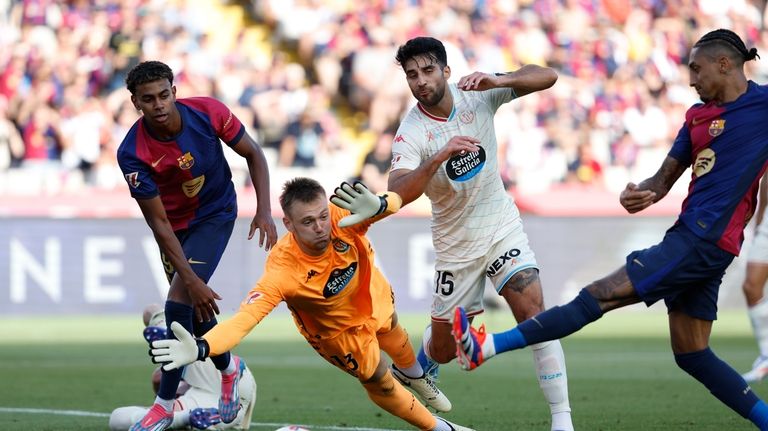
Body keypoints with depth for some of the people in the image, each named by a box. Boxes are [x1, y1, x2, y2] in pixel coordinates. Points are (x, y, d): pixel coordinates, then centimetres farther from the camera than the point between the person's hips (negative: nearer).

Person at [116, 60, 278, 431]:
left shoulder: (208, 112, -25)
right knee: (194, 307, 9)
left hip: (216, 213, -2)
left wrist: (264, 211, -16)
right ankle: (228, 368, 41)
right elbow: (159, 223, -23)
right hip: (176, 227, 2)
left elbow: (252, 154, -6)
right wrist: (191, 279, -27)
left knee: (179, 303, -17)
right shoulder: (132, 153, -27)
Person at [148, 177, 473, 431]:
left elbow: (394, 202, -43)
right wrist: (199, 348, -71)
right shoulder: (282, 271, -46)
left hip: (375, 295, 4)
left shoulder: (342, 217, -39)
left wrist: (377, 205, -69)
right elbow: (243, 320, -52)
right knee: (380, 384, 13)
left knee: (393, 333, 35)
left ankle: (413, 374, 72)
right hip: (340, 331, -4)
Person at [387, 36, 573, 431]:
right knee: (445, 347, 11)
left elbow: (546, 77, -14)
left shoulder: (476, 94, -11)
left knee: (533, 312, -19)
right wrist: (442, 155, -46)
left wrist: (496, 81, -32)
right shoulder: (410, 135, -19)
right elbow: (396, 194, -34)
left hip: (502, 227, 1)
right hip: (455, 245, -1)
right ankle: (421, 369, 50)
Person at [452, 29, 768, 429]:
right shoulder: (698, 115, 18)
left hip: (704, 241, -9)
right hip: (689, 236, 9)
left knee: (598, 296, -11)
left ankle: (486, 347, -13)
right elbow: (665, 177, 15)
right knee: (692, 356, 10)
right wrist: (640, 194, -6)